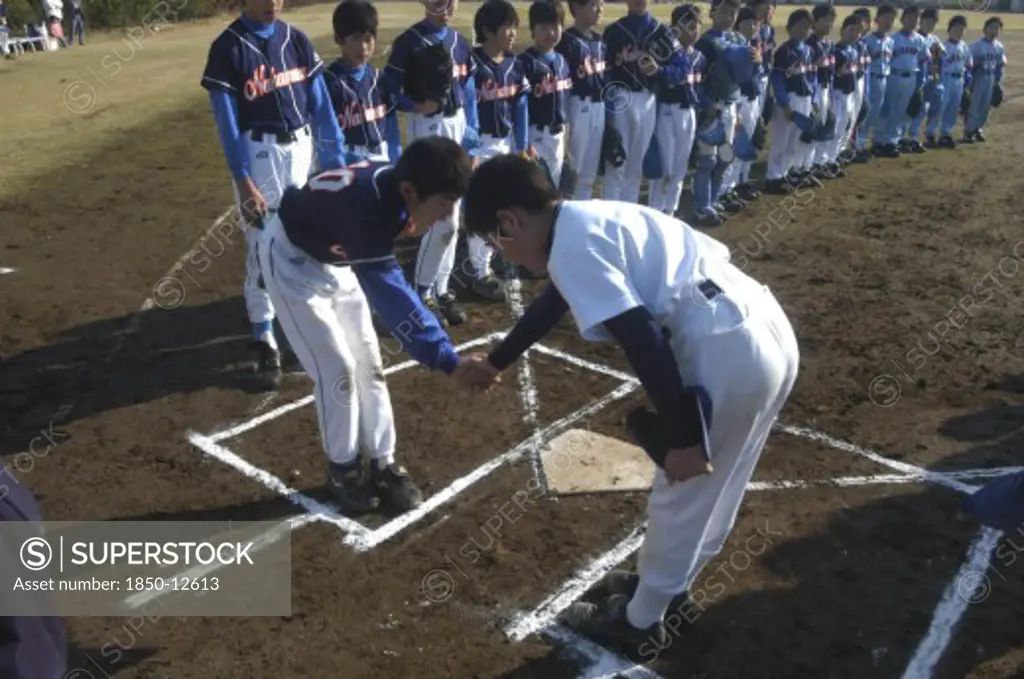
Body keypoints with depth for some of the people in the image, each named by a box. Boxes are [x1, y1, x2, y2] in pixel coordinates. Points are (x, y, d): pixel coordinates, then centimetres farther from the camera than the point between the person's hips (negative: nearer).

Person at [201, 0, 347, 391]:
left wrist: (335, 159, 0)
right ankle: (265, 342, 10)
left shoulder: (296, 40, 5)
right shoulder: (227, 48, -8)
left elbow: (320, 104, 5)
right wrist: (243, 182, -18)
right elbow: (226, 121, -11)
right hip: (257, 155, -4)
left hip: (301, 149, 5)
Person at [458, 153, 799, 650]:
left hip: (729, 355, -10)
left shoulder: (572, 244, -11)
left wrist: (683, 438, -12)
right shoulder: (589, 220, 19)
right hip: (768, 335, 10)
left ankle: (639, 619, 34)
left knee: (680, 495, 11)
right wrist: (496, 362, 48)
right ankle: (668, 584, 49)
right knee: (709, 486, 26)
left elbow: (644, 342, -20)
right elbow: (555, 299, 34)